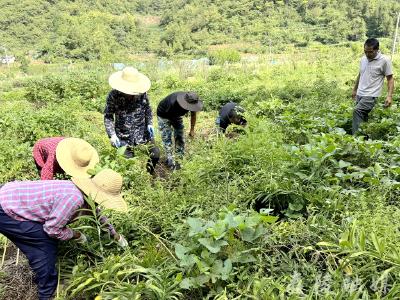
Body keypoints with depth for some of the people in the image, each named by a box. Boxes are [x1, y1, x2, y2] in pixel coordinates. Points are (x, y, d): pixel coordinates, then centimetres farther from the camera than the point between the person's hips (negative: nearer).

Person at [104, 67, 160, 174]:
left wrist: (149, 124, -3)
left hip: (142, 132, 2)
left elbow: (147, 109, 11)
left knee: (155, 154, -2)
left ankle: (150, 174, 28)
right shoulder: (114, 95, -13)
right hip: (123, 136, -2)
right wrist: (112, 135, -16)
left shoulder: (142, 93, -6)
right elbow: (108, 116, -6)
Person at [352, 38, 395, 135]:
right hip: (359, 94, 7)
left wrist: (390, 96, -13)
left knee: (357, 111, -25)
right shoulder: (363, 59, 9)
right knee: (362, 116, 8)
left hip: (371, 95, -7)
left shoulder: (384, 60, -8)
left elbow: (390, 79, -4)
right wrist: (354, 90, 27)